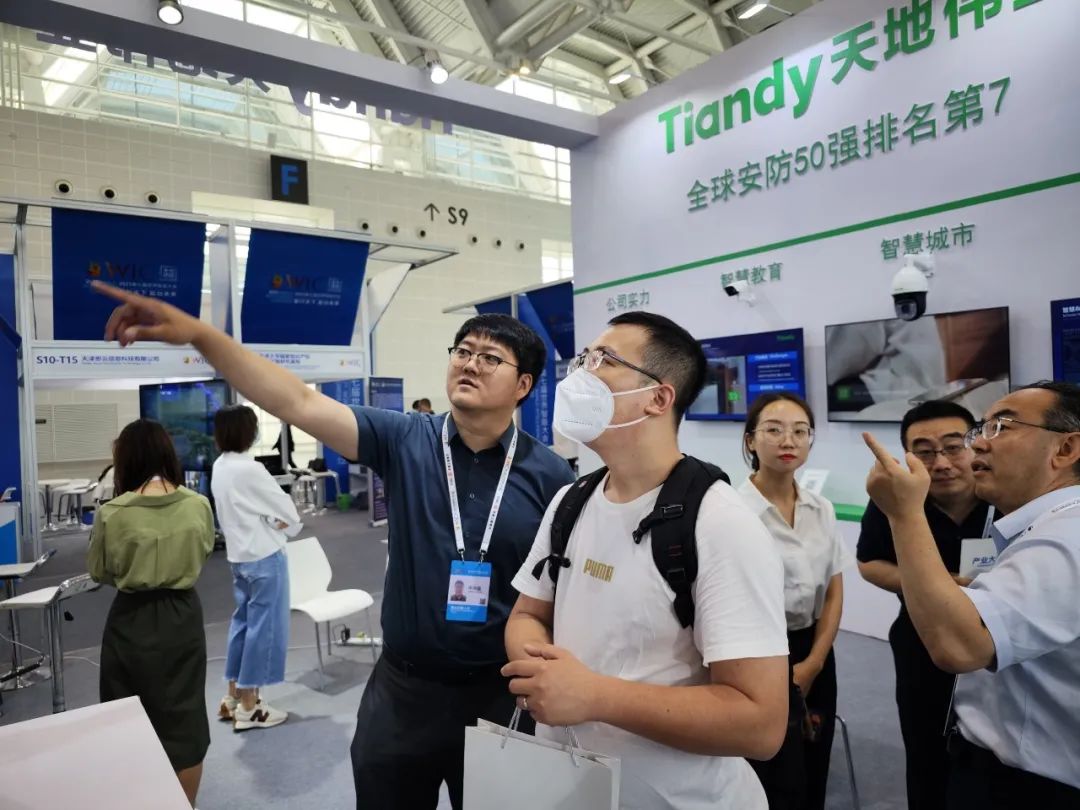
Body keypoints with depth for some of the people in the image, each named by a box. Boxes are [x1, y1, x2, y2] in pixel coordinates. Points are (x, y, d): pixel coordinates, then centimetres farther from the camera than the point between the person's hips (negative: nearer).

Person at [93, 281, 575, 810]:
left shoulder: (549, 475, -9)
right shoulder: (404, 441, -8)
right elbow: (299, 404, -16)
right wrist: (198, 333, -25)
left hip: (504, 693, 0)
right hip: (403, 688, 1)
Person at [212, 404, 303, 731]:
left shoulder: (220, 466, 5)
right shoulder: (249, 470, -22)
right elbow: (285, 508, -14)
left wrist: (272, 521, 0)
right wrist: (289, 525, 5)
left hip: (239, 554, 9)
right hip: (263, 556, -9)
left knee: (243, 621, 18)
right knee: (263, 626, 2)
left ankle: (234, 697, 28)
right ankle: (249, 707, 12)